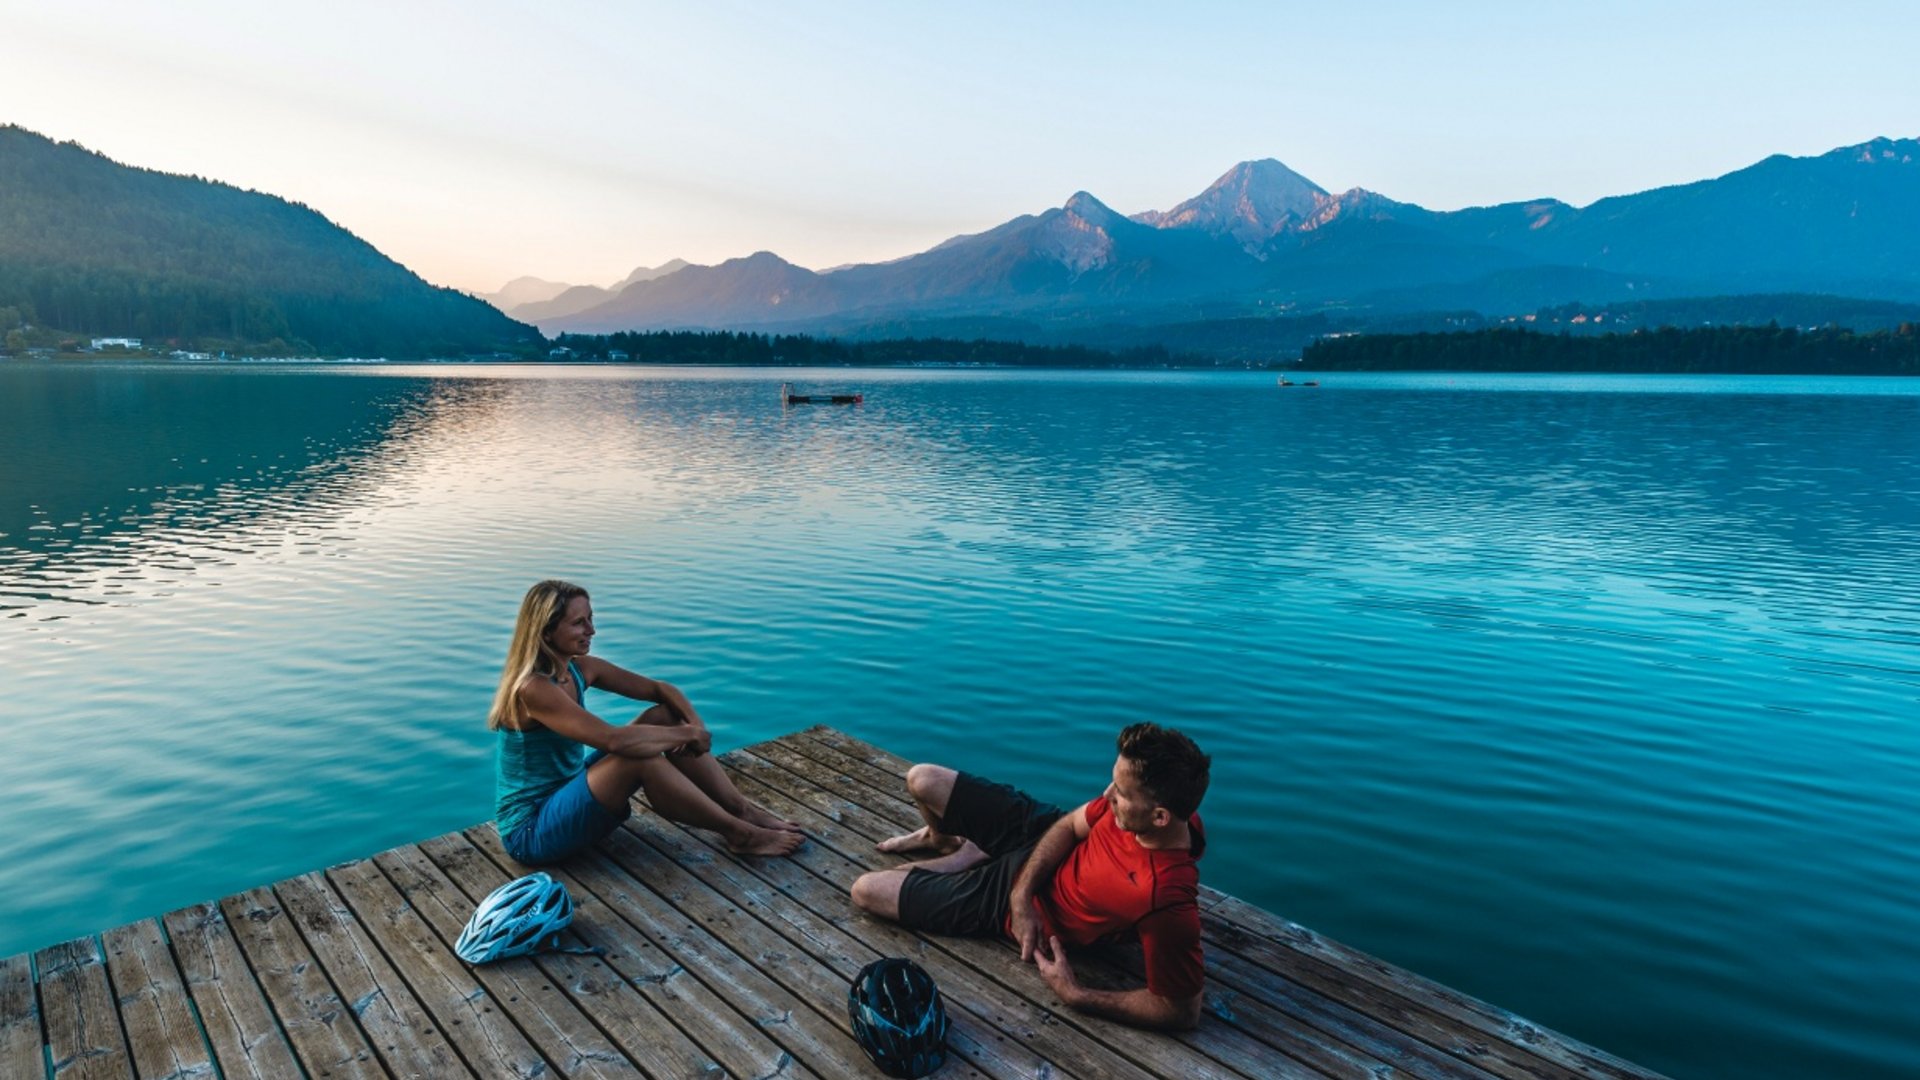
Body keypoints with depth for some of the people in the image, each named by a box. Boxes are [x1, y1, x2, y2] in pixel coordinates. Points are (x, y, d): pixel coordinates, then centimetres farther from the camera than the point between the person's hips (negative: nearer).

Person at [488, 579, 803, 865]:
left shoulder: (581, 669, 0)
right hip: (530, 831, -9)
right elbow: (613, 739, -37)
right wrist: (685, 734, -24)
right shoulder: (533, 689, -26)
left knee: (665, 716, -4)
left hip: (568, 791, 9)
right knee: (641, 757, -31)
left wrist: (696, 724, -15)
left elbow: (660, 689, 5)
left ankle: (744, 810, -4)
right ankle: (738, 834, -14)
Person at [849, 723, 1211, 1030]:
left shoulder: (1167, 899, -42)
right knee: (921, 780, 13)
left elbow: (1183, 1011, -29)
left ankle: (972, 856, 26)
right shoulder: (1146, 804, -24)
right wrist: (1023, 895, -21)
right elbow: (1070, 826, -8)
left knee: (865, 890, -1)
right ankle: (941, 839, 47)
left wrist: (1074, 995, -25)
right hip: (1043, 831, 5)